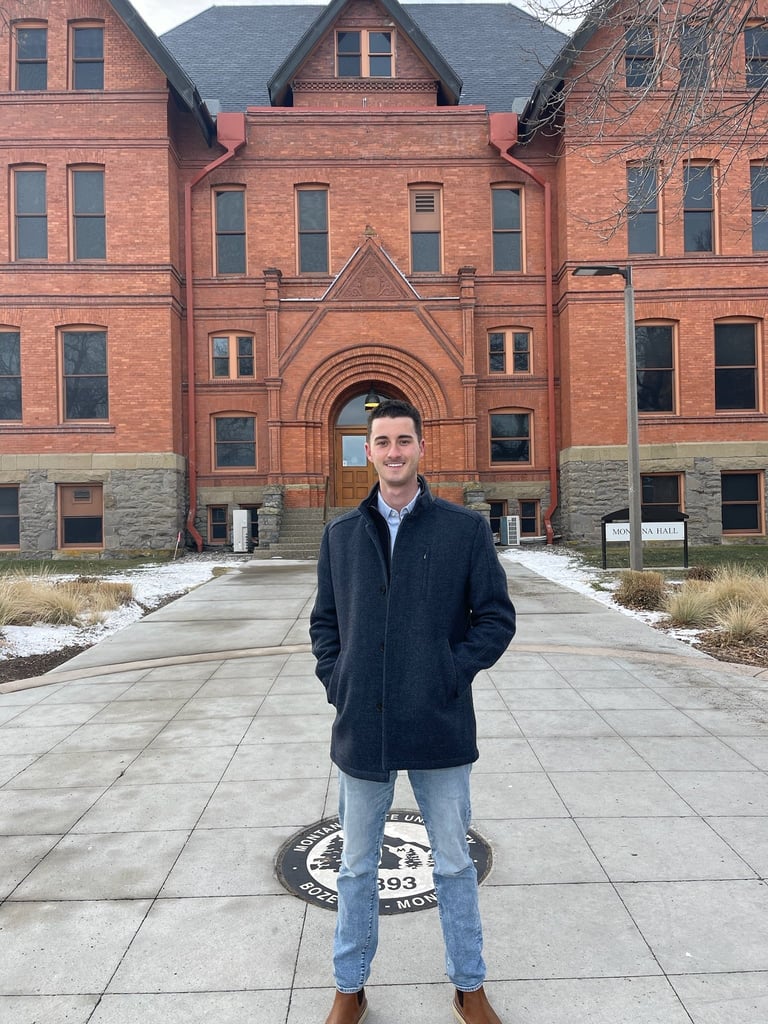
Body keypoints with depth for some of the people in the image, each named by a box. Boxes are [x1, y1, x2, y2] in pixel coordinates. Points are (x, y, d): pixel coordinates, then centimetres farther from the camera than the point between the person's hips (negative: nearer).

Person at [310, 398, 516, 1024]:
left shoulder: (465, 529, -4)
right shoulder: (341, 534, 4)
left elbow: (497, 616, -2)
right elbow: (324, 621, 10)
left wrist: (453, 674, -11)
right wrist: (337, 680, -3)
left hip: (440, 726, -2)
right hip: (362, 726, 2)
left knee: (454, 865, 16)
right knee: (357, 867, 18)